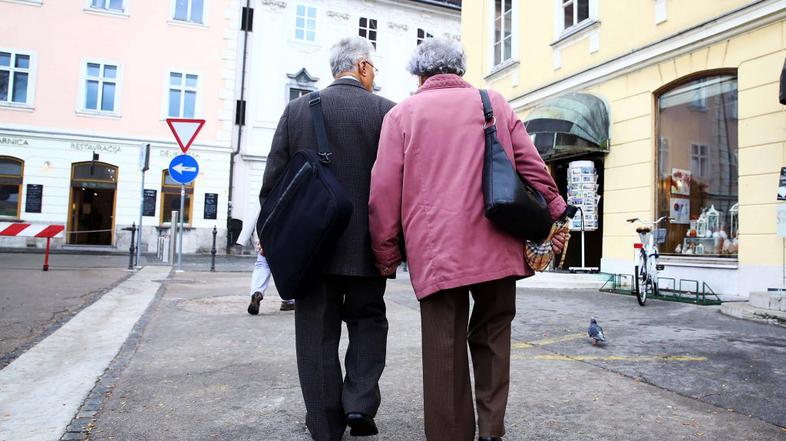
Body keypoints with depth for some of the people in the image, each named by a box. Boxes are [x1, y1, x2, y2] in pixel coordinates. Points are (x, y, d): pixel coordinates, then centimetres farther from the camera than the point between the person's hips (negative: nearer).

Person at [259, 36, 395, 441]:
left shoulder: (297, 109, 3)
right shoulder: (386, 111, -3)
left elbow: (274, 179, 2)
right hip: (365, 244, -1)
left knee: (318, 334, 10)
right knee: (368, 320, 19)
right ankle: (359, 404, 8)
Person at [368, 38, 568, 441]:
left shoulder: (402, 113, 8)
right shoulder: (494, 103, 12)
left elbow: (383, 191, 3)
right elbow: (532, 167, 8)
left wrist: (386, 254, 9)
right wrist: (556, 217, 15)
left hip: (435, 251, -2)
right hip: (497, 246, 2)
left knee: (444, 352, 4)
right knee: (492, 335, 16)